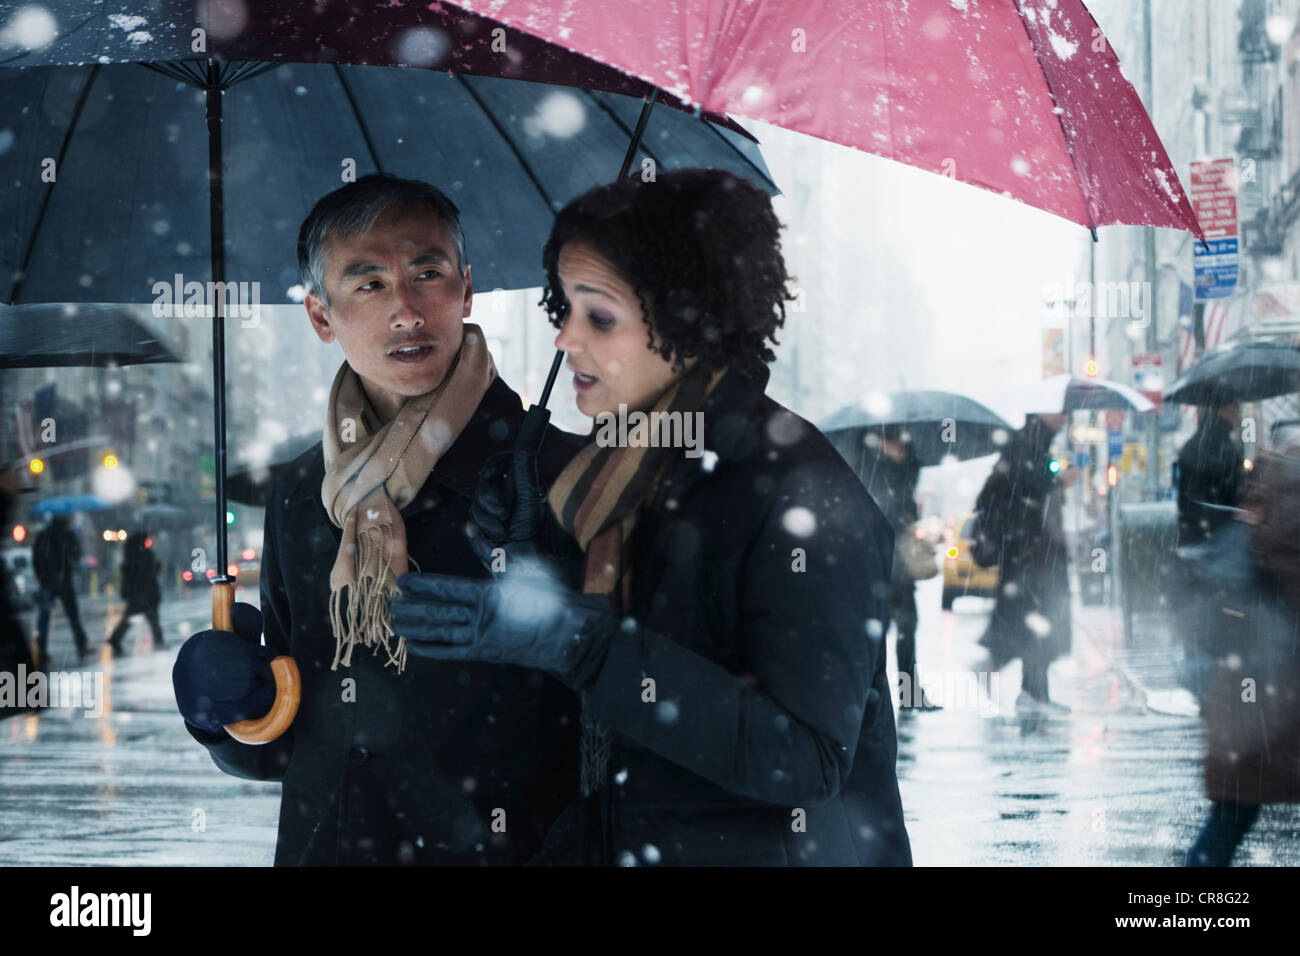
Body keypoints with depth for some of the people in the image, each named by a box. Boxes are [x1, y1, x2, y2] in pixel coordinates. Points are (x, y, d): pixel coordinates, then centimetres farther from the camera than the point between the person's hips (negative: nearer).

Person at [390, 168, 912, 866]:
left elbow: (806, 760, -26)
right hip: (620, 841, 7)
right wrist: (533, 563, -2)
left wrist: (581, 640, -30)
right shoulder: (624, 470, 5)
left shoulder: (801, 494, -19)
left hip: (761, 849, -6)